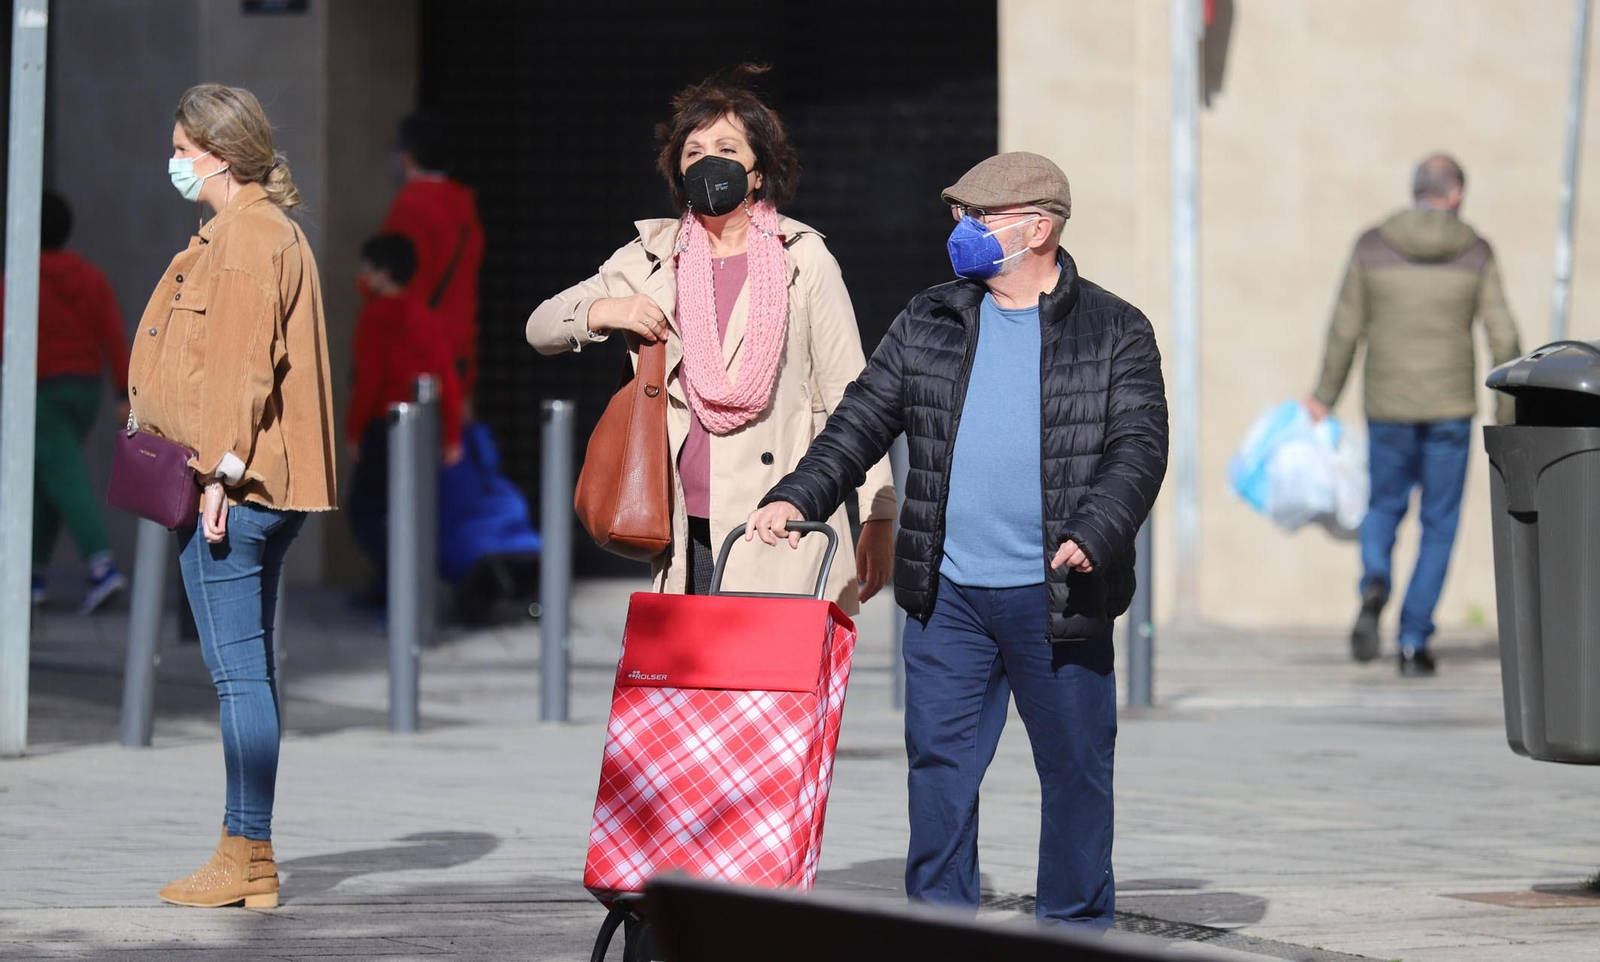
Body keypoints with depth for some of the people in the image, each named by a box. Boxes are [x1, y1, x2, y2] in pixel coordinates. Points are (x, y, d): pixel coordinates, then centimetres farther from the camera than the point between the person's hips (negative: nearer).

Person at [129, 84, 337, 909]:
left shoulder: (244, 237, -12)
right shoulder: (273, 231, 20)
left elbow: (242, 367, -19)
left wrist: (219, 470, -20)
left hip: (231, 487, -11)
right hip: (268, 486, 11)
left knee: (238, 670, -9)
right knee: (249, 669, 11)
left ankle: (247, 860, -8)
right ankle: (248, 857, 15)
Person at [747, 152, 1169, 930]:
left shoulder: (1115, 333, 2)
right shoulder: (927, 325, 12)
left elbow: (1139, 448, -7)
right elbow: (861, 422, 11)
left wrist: (1092, 534, -23)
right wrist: (797, 496, -5)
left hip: (1056, 598, -3)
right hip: (948, 597, 3)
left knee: (1076, 770, 6)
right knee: (939, 769, 4)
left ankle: (1077, 930, 18)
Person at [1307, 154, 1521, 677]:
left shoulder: (1372, 246, -1)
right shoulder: (1475, 252, -2)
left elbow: (1346, 329, 0)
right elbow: (1503, 337, -3)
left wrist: (1324, 397, 10)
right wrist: (1509, 415, 6)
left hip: (1387, 404, 1)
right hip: (1450, 407, -1)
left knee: (1384, 507, 18)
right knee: (1439, 524, 10)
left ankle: (1374, 587, -13)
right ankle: (1413, 642, 4)